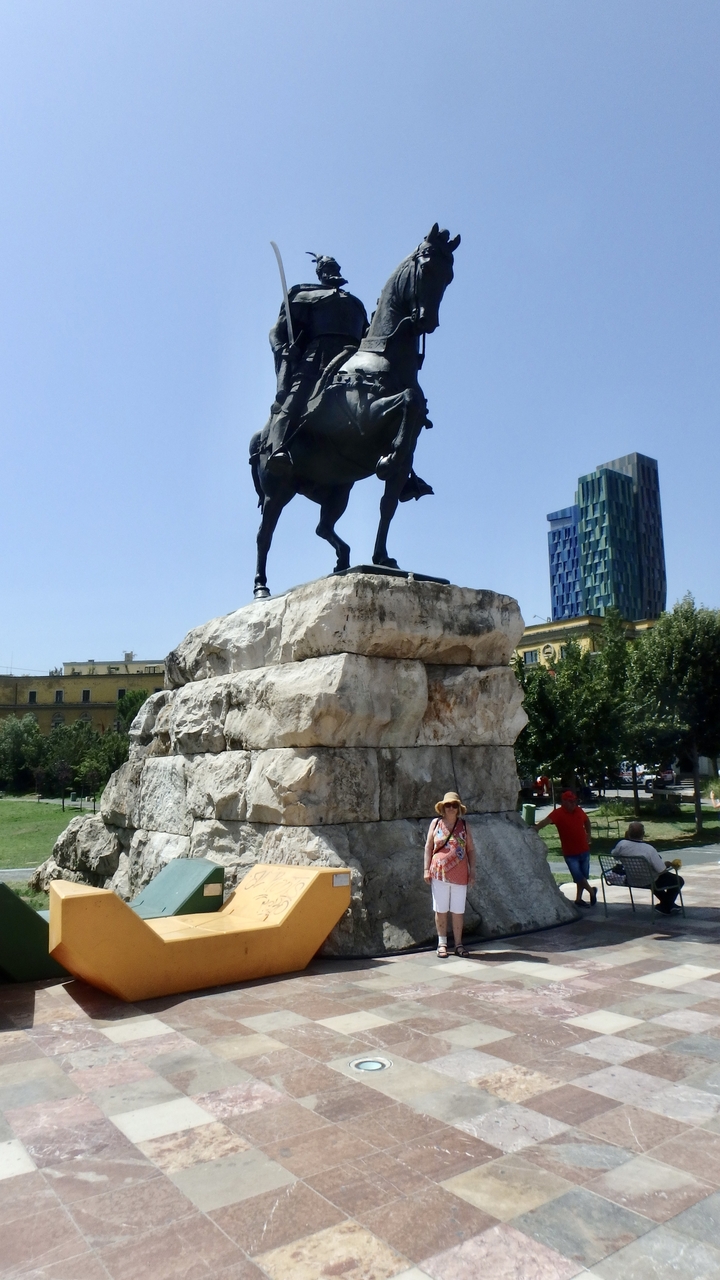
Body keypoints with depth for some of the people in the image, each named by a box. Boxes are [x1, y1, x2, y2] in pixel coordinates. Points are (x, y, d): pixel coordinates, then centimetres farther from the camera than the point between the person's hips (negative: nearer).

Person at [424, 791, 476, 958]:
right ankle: (442, 943, 18)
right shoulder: (436, 823, 2)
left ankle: (458, 944, 19)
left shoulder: (464, 825, 5)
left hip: (460, 875, 1)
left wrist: (472, 870, 2)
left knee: (458, 911, 7)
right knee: (440, 910, 6)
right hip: (439, 873, -1)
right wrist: (427, 869, 0)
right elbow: (428, 847, 5)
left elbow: (470, 849, 7)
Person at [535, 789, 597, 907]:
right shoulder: (558, 813, -17)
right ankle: (592, 891, 21)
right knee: (578, 877, -5)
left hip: (584, 850, 5)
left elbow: (587, 821, 23)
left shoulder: (579, 811, 1)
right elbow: (546, 821, -35)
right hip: (570, 853, -5)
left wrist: (588, 834, 14)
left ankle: (578, 899, 28)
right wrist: (535, 828, -52)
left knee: (583, 876, 13)